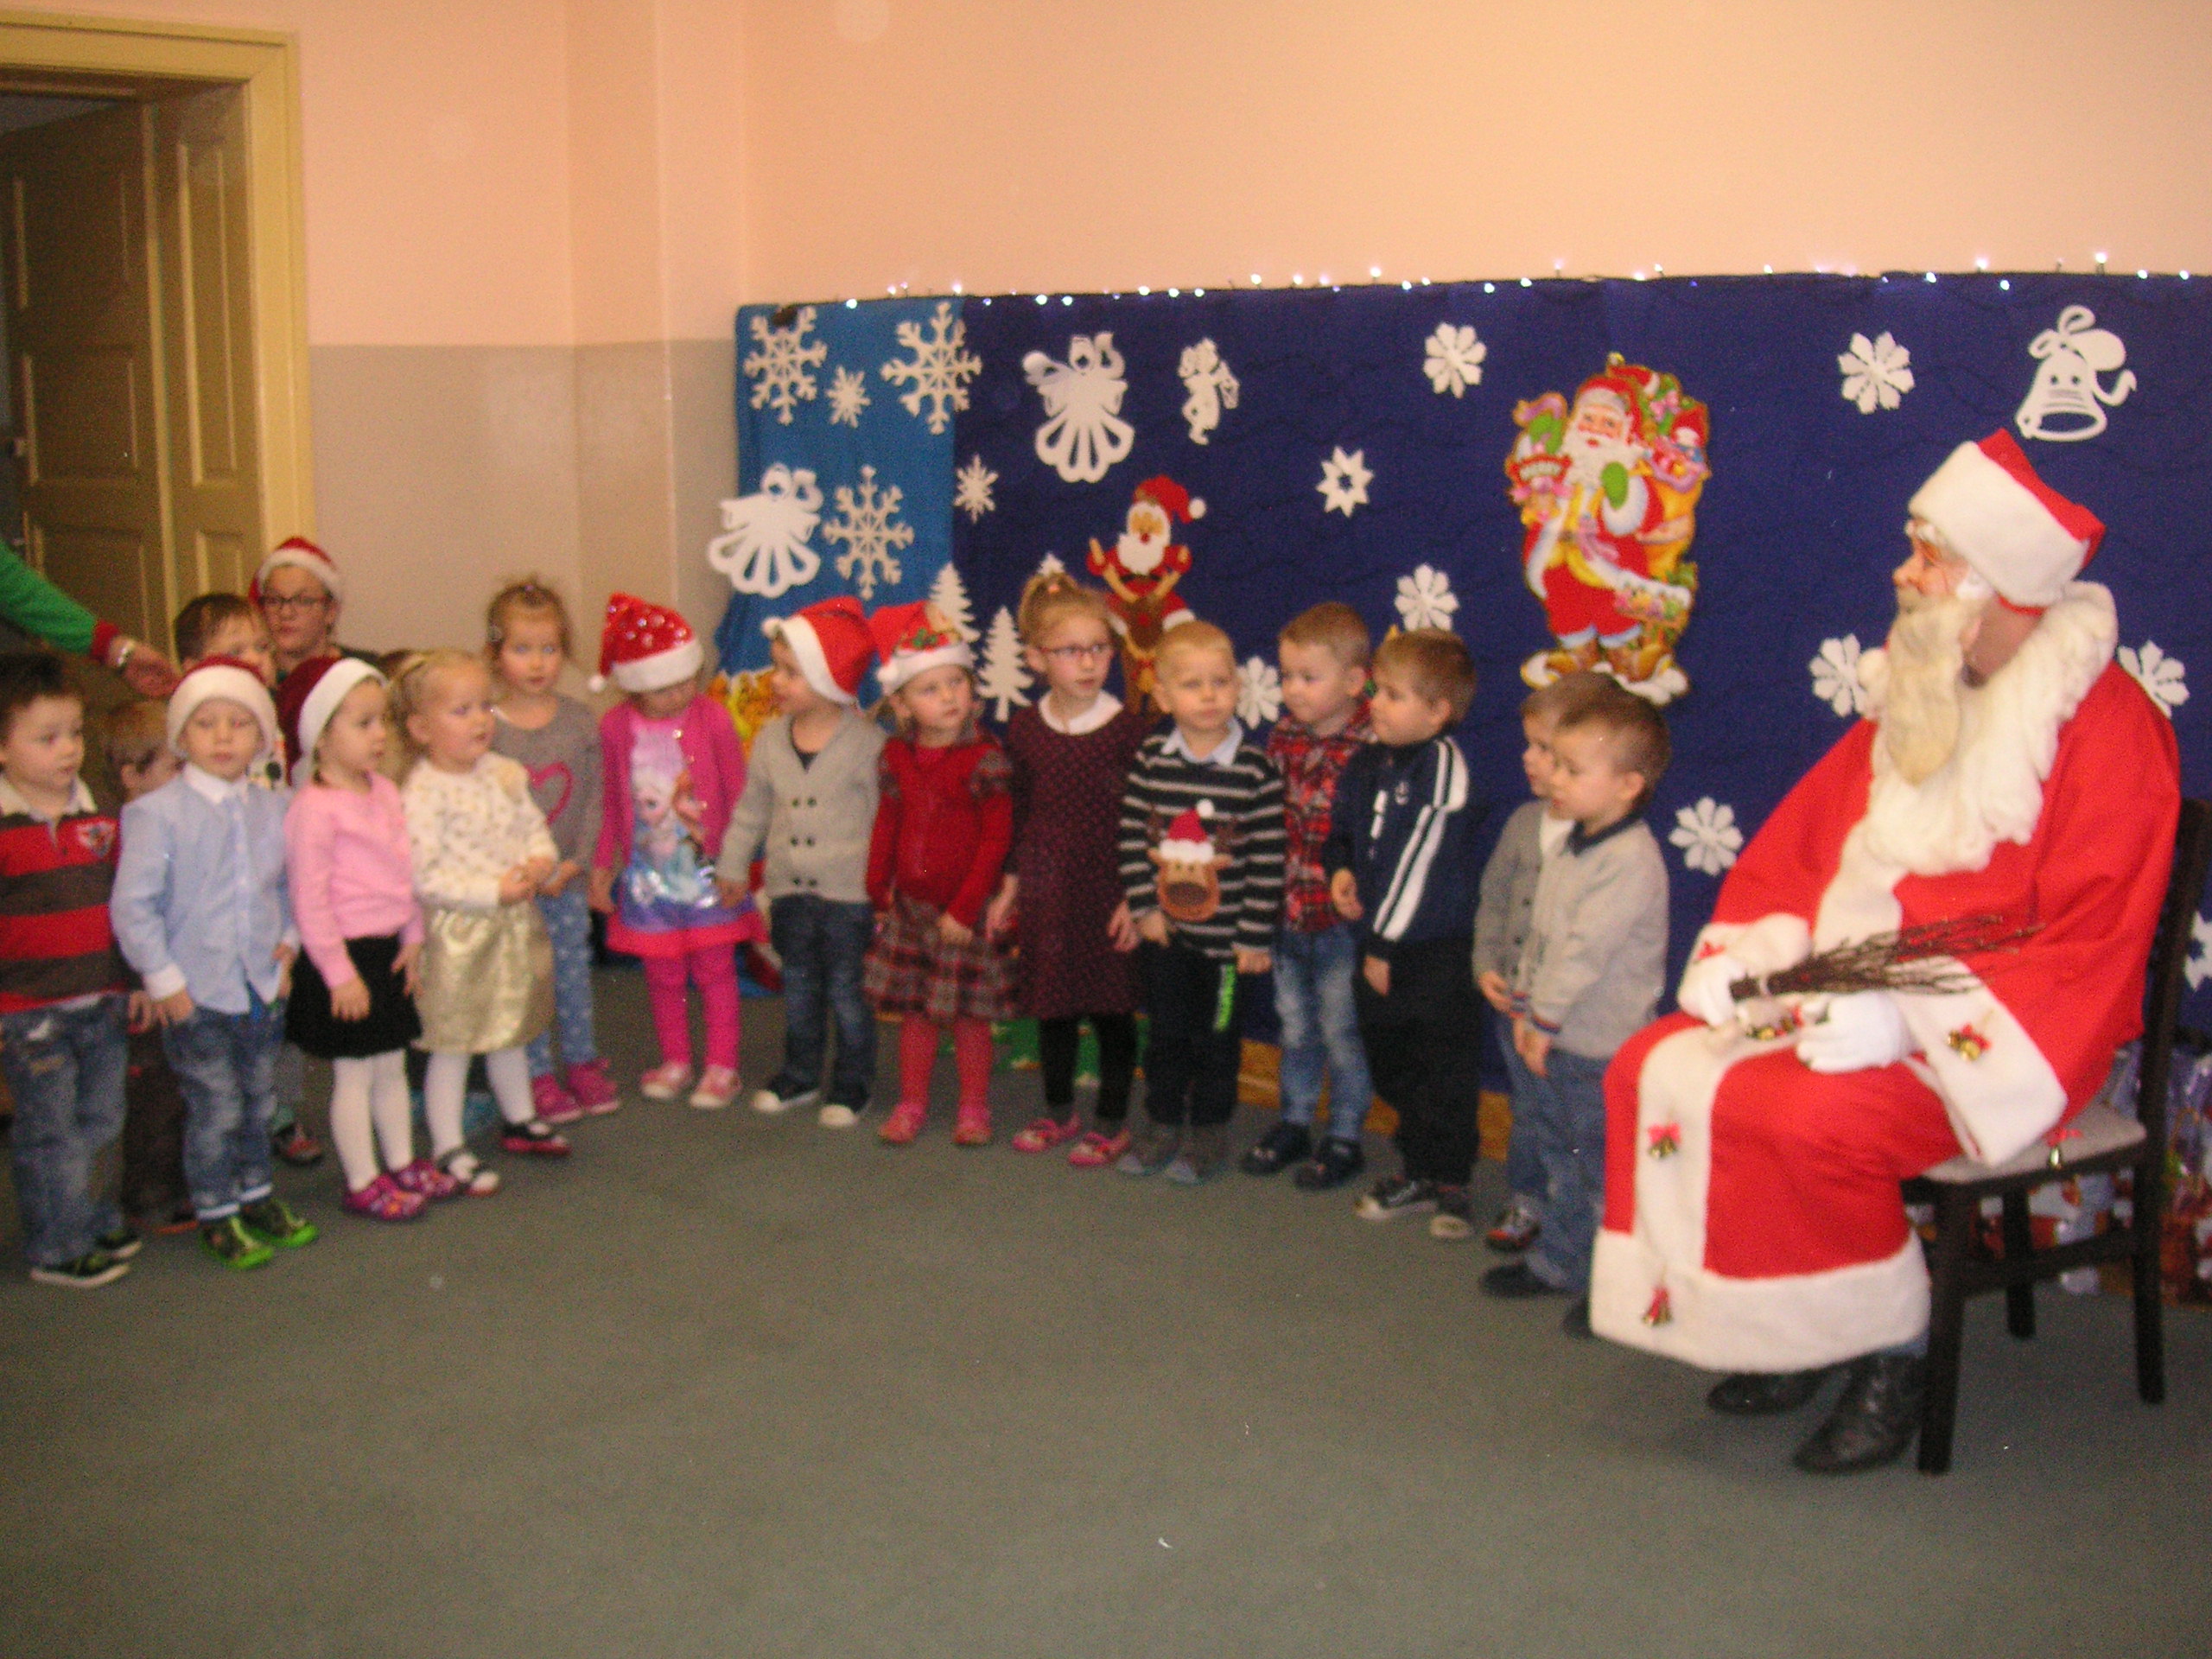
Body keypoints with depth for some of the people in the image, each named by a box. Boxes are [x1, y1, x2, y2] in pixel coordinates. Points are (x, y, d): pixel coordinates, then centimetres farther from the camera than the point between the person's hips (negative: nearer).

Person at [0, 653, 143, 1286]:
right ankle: (58, 1247, 16)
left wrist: (136, 982, 15)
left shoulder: (100, 817, 6)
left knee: (101, 1120, 15)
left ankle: (92, 1219, 33)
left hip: (103, 1005, 5)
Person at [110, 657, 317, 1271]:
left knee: (258, 1102, 17)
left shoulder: (274, 809, 2)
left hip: (264, 987, 5)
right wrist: (163, 979, -13)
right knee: (215, 1111, 3)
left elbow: (290, 886, 16)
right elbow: (132, 903, -13)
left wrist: (289, 940, 2)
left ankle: (256, 1196, 35)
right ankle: (217, 1214, 20)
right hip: (196, 995, -5)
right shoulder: (158, 812, -13)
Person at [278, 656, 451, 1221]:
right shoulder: (314, 808, -19)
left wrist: (412, 939, 10)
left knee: (391, 1067, 18)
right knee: (354, 1074, 3)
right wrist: (339, 973, -18)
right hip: (344, 957, -8)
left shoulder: (386, 792, 6)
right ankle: (363, 1184, 14)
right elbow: (309, 900, -19)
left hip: (388, 950, 8)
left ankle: (403, 1164, 31)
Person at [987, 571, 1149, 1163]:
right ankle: (1059, 1112, 31)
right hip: (1046, 889, 3)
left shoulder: (1128, 727, -9)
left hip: (1109, 888, -3)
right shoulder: (1024, 729, 1)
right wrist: (1009, 888, 10)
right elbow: (1020, 814, 10)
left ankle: (1111, 1122, 20)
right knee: (1053, 1004, 14)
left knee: (1112, 1005, 6)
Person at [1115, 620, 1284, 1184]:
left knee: (1215, 1038, 9)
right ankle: (1163, 1128, 30)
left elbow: (1268, 860, -11)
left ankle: (1209, 1135, 25)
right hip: (1164, 930, 3)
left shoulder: (1255, 769, -12)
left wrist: (1255, 935, -11)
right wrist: (1144, 906, -5)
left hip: (1224, 937, -3)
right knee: (1165, 1031, 15)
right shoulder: (1150, 760, -3)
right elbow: (1131, 837, 1)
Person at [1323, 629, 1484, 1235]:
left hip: (1437, 951, -8)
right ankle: (1416, 1173, 31)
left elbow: (1422, 866, -18)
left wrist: (1388, 944, -16)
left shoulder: (1445, 769, -17)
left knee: (1445, 1070, 3)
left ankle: (1449, 1183, 16)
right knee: (1390, 1060, 17)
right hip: (1381, 943, 8)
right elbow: (1343, 832, 20)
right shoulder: (1367, 763, 6)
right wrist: (1340, 871, -3)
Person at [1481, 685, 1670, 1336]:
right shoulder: (1571, 848, 8)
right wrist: (1525, 1007, 9)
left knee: (1604, 1168, 3)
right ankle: (1559, 1262, 36)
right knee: (1558, 1158, 21)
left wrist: (1546, 1018, -19)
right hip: (1550, 1039, 9)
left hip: (1602, 1046, -9)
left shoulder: (1632, 861, -22)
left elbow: (1585, 950, -23)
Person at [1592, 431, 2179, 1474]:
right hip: (1842, 999, 8)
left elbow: (2089, 945, -19)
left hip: (1984, 1038, -8)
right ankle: (1788, 1329, 4)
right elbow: (1803, 838, 16)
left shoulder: (2104, 727, -13)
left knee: (1803, 1115, -32)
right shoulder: (1915, 700, 12)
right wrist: (1752, 954, -3)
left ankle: (1890, 1351, -7)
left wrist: (1911, 1018, -27)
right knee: (1652, 1068, -8)